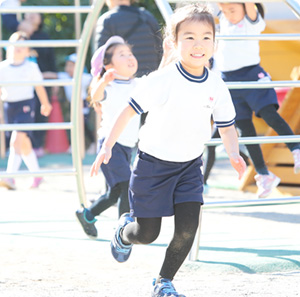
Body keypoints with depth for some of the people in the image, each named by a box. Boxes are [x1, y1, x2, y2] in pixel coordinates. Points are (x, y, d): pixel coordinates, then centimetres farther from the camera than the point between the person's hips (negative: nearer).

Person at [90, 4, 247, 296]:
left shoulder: (216, 86, -7)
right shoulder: (163, 80, -21)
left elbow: (226, 127, 3)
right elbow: (129, 110, -13)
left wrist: (233, 154, -15)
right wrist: (107, 146, -16)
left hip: (189, 166, 3)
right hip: (153, 164, -3)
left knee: (187, 228, -9)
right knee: (147, 234, 2)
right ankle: (125, 231, 40)